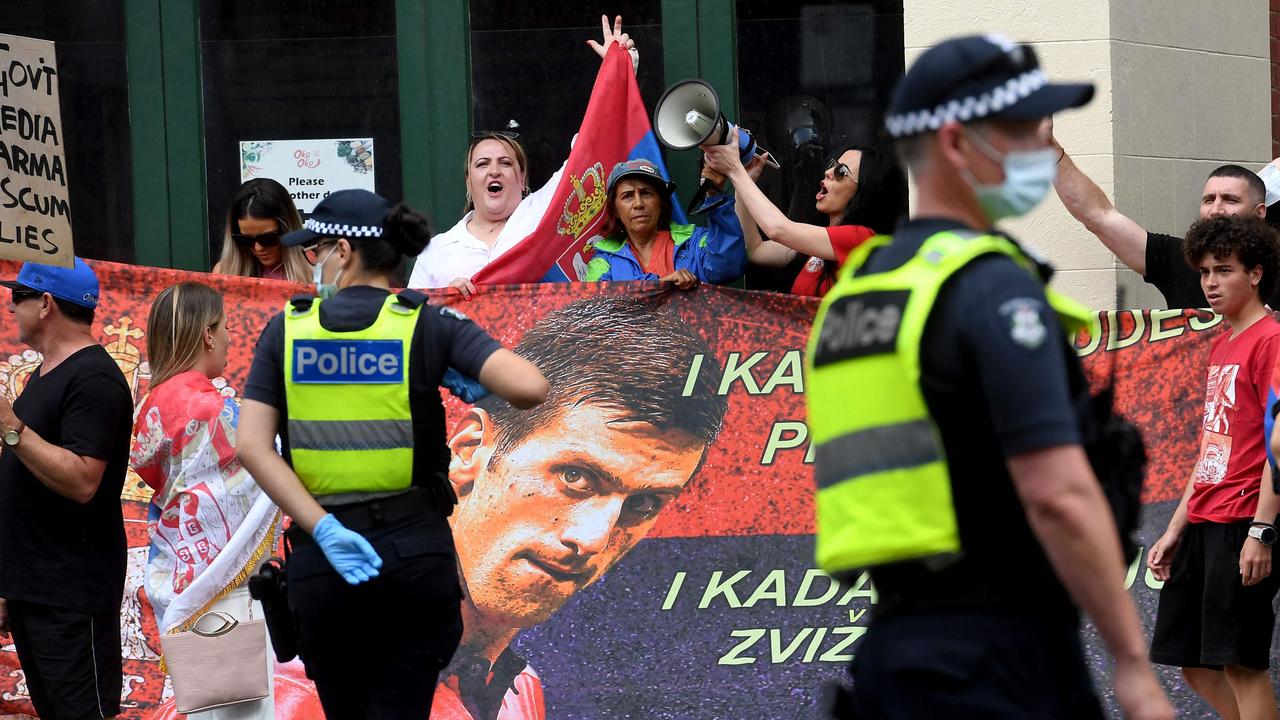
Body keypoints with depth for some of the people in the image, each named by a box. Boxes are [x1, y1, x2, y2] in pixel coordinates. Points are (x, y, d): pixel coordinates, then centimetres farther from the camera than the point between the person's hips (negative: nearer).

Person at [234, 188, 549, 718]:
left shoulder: (287, 329, 4)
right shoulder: (429, 324, -2)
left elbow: (251, 446, -7)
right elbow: (529, 387, -15)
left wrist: (325, 530, -11)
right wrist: (477, 388, 7)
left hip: (319, 559, 1)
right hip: (414, 546, -1)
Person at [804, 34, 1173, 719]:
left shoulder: (854, 287, 17)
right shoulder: (992, 286, -10)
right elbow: (1058, 494, -18)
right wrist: (1133, 662, -14)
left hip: (892, 640, 9)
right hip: (997, 653, -9)